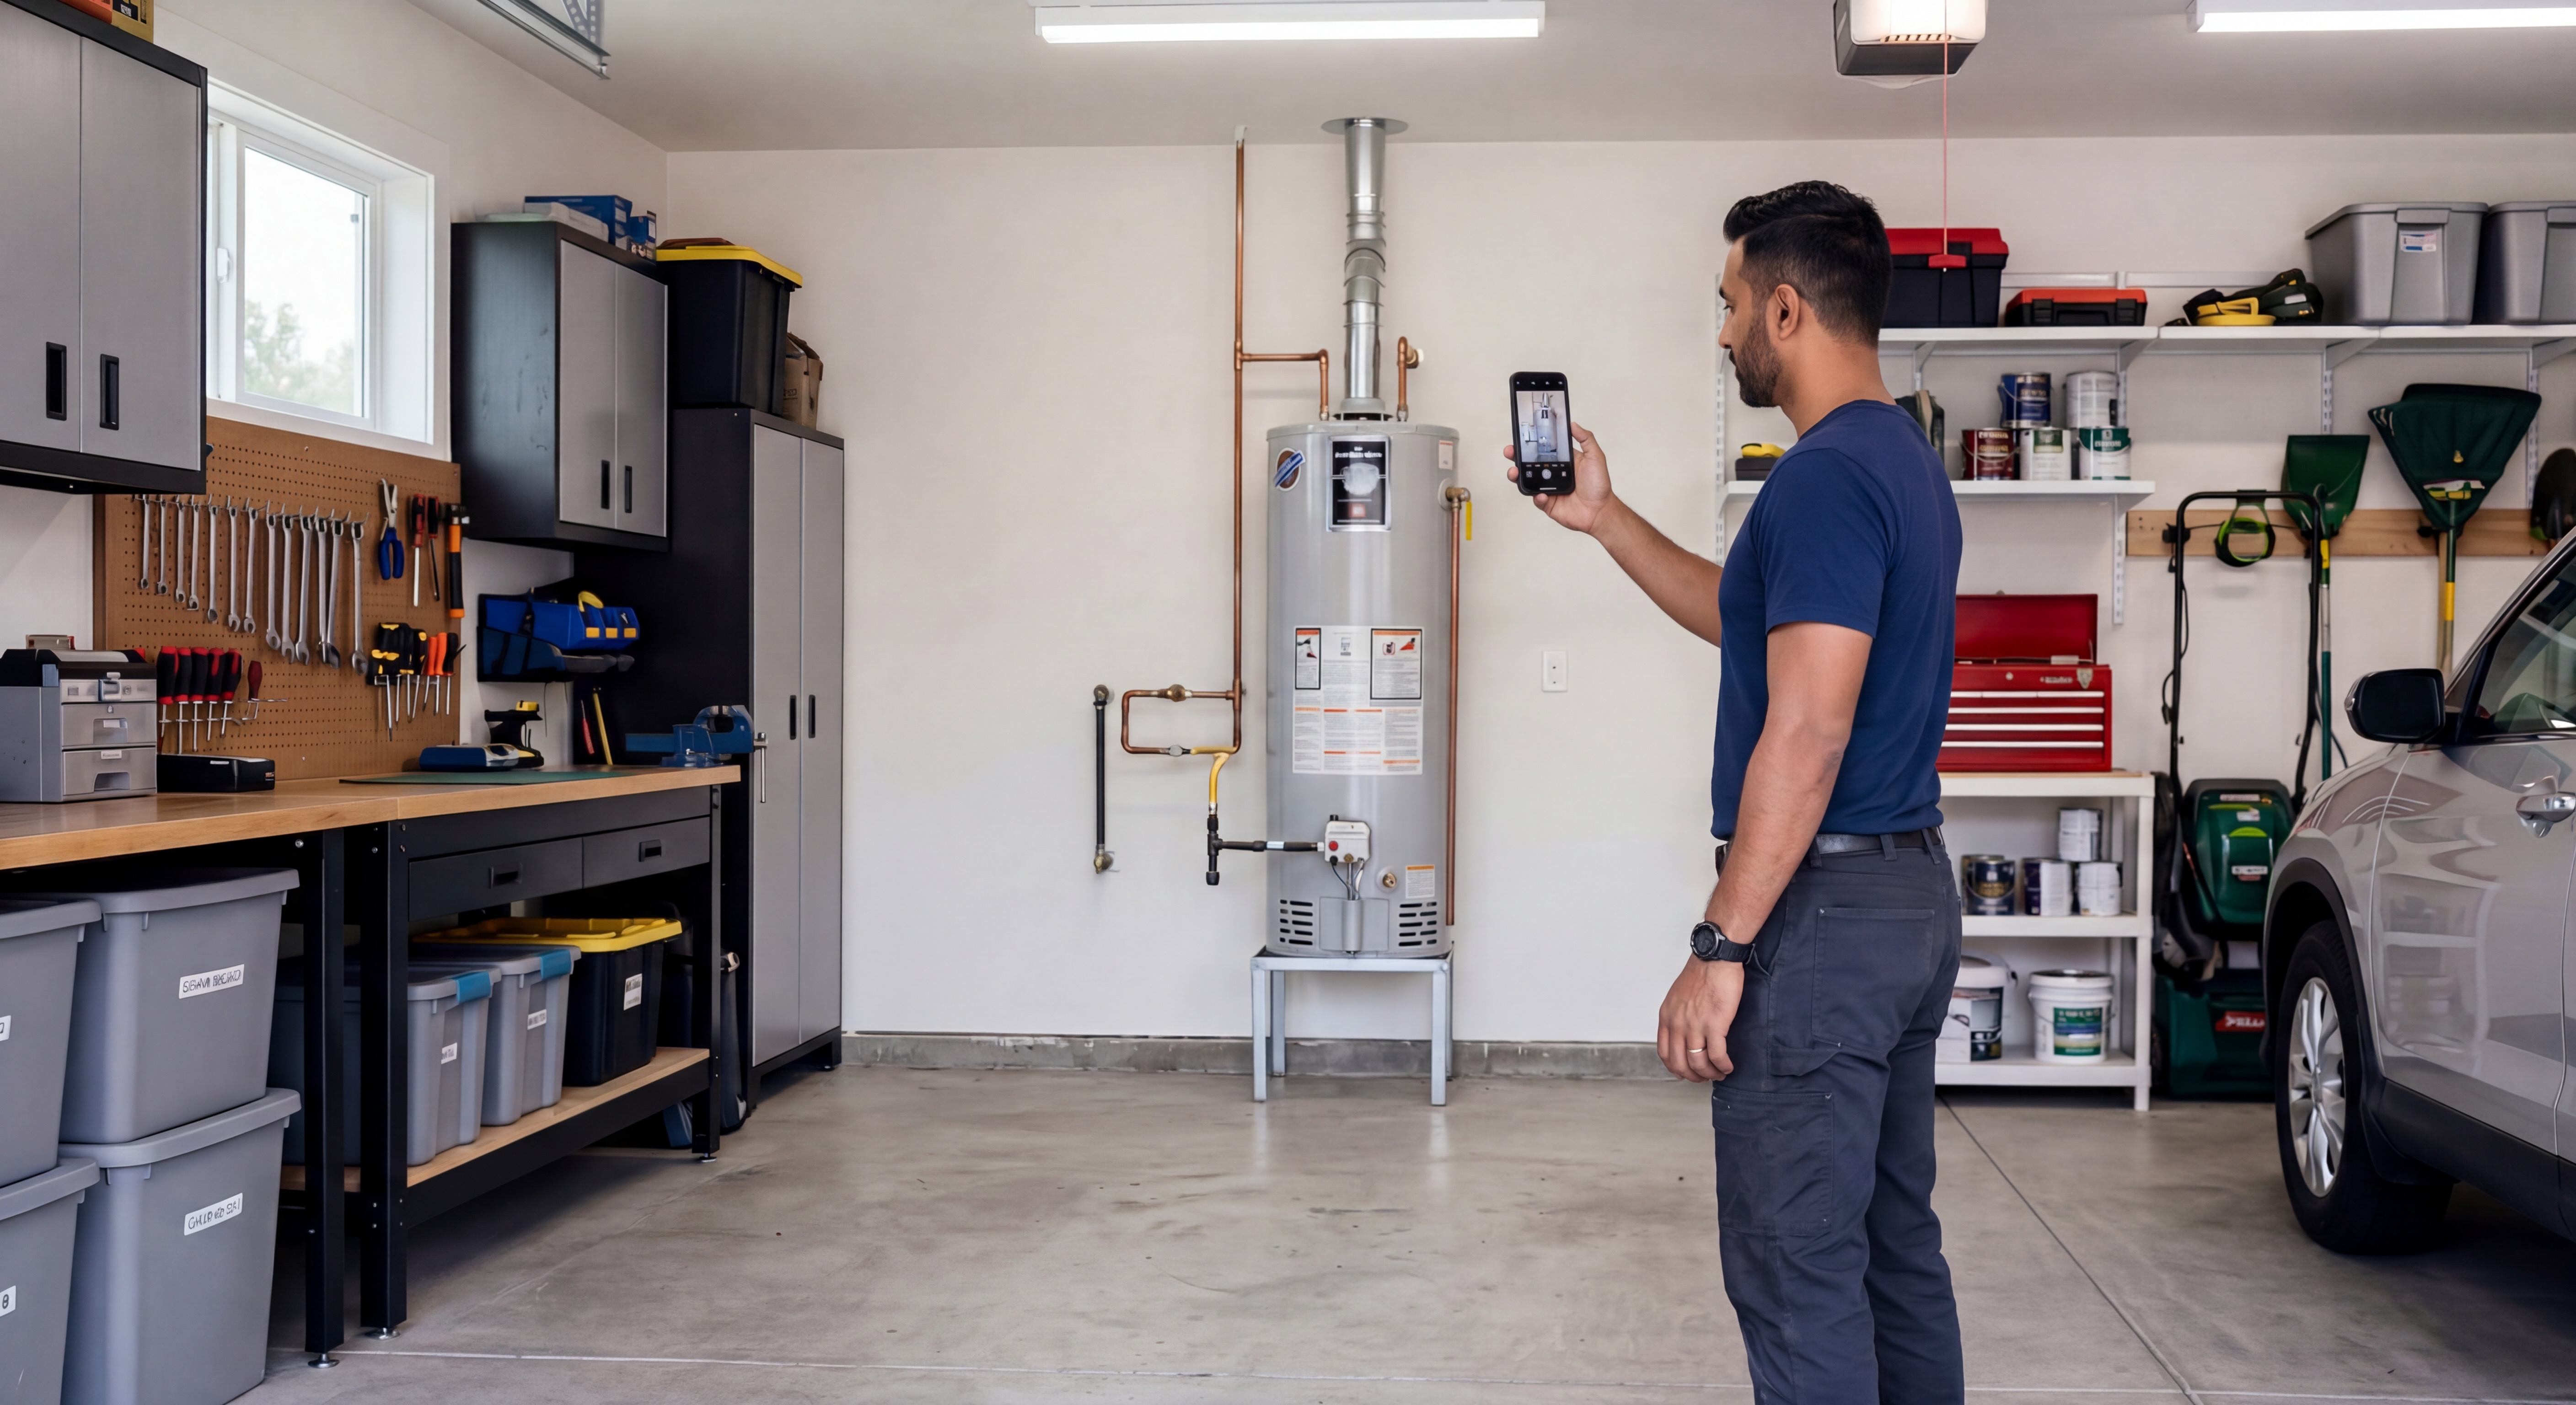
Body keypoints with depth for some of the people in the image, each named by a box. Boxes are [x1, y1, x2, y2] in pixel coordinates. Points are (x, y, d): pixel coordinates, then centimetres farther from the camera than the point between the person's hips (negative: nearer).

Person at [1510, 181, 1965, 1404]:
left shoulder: (1826, 477, -18)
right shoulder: (1907, 463, 14)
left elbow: (1806, 733, -23)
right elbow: (1752, 619, 26)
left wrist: (1721, 949, -21)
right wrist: (1604, 519, 25)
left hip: (1824, 907, -10)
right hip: (1912, 896, 10)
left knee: (1796, 1270, -2)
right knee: (1895, 1247, 17)